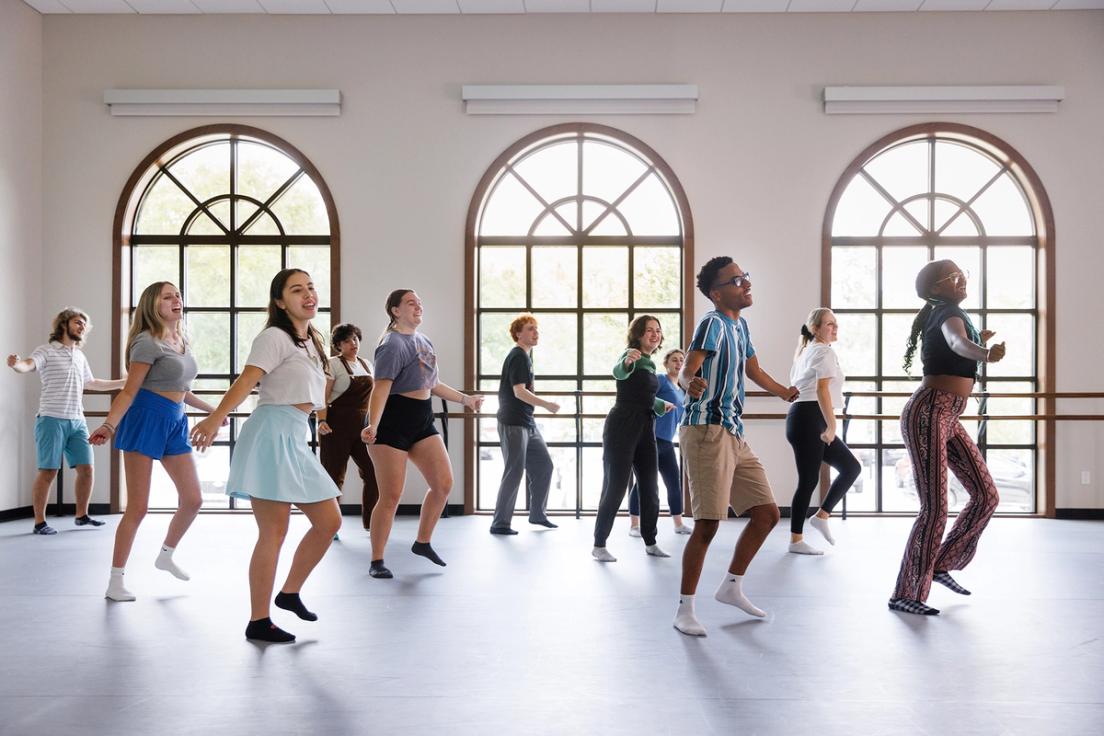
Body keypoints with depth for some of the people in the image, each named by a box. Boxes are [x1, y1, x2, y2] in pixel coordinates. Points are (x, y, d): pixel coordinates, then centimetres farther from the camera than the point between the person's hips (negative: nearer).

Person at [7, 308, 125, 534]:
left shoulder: (80, 356, 17)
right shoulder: (47, 350, -4)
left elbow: (92, 383, 32)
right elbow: (28, 365, -24)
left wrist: (124, 382, 35)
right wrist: (16, 364, -48)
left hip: (77, 421, 6)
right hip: (52, 420, -6)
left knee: (86, 469, 6)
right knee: (48, 472, -4)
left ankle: (82, 515, 20)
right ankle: (39, 522, 6)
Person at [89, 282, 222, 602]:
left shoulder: (183, 344, 15)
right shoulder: (148, 342, -8)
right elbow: (129, 391, -14)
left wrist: (213, 411, 35)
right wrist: (109, 425, -27)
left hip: (175, 423, 8)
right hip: (146, 419, -8)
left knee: (193, 500, 8)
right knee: (138, 507, -6)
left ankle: (166, 556, 31)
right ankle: (115, 581, 6)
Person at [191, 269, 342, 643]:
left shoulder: (311, 342, 19)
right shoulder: (275, 337, -7)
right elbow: (246, 380, -20)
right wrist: (216, 418, -33)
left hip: (296, 440, 9)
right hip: (270, 434, -9)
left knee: (329, 521, 9)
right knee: (274, 531, -5)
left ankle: (290, 592, 25)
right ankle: (258, 622, 6)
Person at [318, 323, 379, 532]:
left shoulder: (367, 364, 15)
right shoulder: (333, 364, -4)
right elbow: (323, 397, -10)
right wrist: (322, 421, -23)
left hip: (362, 426, 6)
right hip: (338, 425, -6)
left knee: (374, 472, 1)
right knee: (334, 475, 1)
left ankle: (371, 522, 13)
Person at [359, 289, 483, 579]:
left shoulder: (423, 340, 14)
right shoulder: (393, 344, -13)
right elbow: (381, 388, -23)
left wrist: (465, 399, 29)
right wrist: (373, 426, -36)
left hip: (422, 422, 8)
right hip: (392, 424, -8)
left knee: (444, 484, 3)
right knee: (391, 496, -4)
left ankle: (422, 542, 21)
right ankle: (377, 561, 10)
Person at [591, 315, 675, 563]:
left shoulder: (650, 364, 17)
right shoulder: (632, 355, -9)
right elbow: (619, 372, -34)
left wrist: (662, 405, 32)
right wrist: (626, 361, -54)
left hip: (645, 430, 8)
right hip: (622, 428, -8)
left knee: (650, 488, 9)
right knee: (615, 487, -6)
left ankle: (650, 542, 22)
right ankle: (599, 545, 3)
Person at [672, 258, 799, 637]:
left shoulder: (740, 324, 16)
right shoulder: (713, 323, -10)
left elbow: (754, 371, 32)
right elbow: (687, 369, -25)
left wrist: (786, 393, 47)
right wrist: (690, 382, -48)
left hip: (735, 435, 9)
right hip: (707, 431, -9)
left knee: (767, 513, 10)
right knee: (708, 523, -10)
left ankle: (731, 587, 25)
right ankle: (685, 609, 3)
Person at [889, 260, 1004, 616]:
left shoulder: (946, 314, 16)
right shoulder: (949, 313, -12)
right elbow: (957, 341, -38)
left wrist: (979, 340, 56)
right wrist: (986, 354, -58)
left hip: (948, 419, 10)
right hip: (927, 415, -10)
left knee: (986, 496, 9)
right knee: (935, 508, -10)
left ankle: (942, 564, 22)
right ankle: (905, 594, -1)